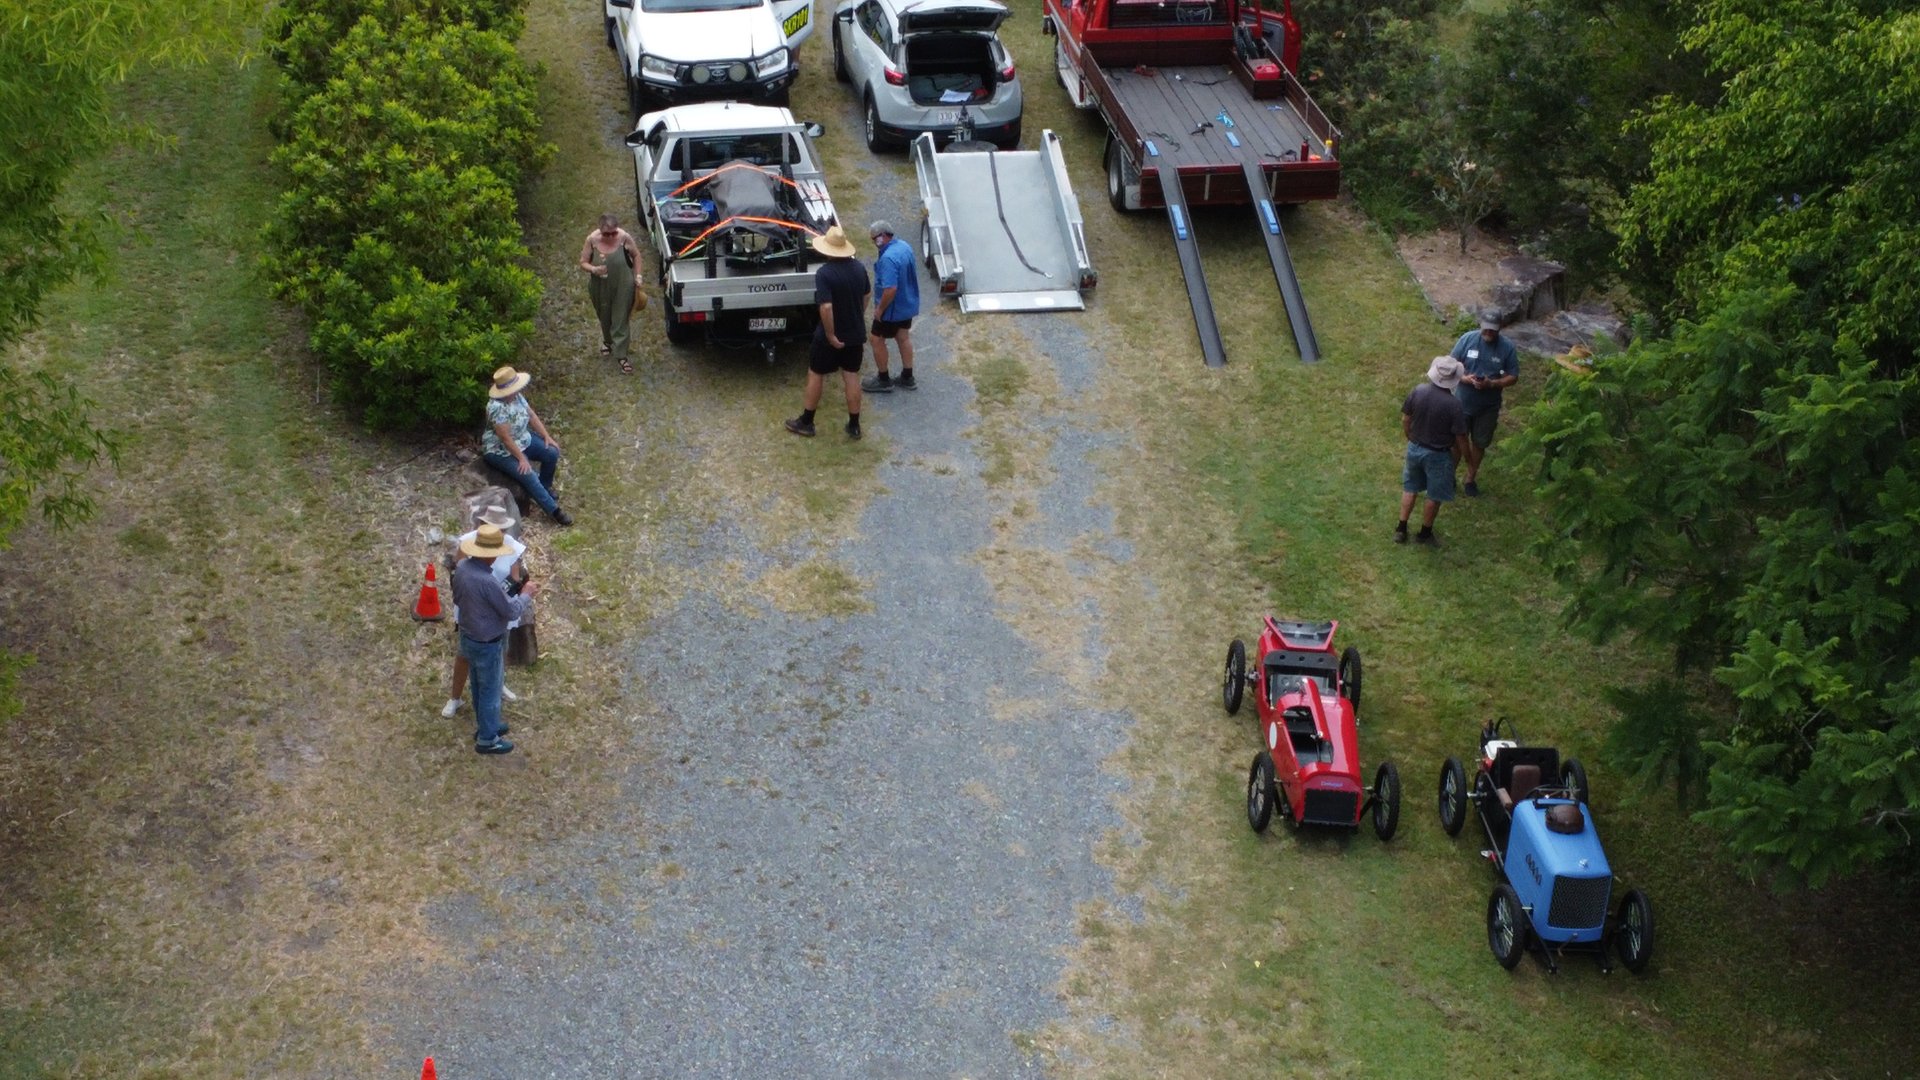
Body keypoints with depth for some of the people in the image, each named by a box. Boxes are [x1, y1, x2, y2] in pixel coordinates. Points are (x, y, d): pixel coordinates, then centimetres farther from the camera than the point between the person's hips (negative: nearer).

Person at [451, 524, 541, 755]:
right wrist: (526, 594, -7)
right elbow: (512, 611, -23)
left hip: (468, 638, 8)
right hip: (487, 645, -8)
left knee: (479, 686, 26)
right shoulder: (488, 582, -35)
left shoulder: (461, 567, -9)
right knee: (490, 691, 11)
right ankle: (487, 739, 25)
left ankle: (484, 725, 44)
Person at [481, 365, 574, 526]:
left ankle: (545, 488, 19)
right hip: (500, 451, -9)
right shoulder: (497, 408, -33)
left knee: (552, 453, -4)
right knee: (529, 475, -23)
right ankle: (553, 510, -12)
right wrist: (522, 459, -24)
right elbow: (506, 439, -29)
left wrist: (547, 436, -1)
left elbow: (532, 416, 6)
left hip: (522, 439, 9)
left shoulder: (517, 397, -8)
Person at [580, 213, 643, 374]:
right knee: (604, 317, 23)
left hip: (622, 286, -2)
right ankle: (608, 340, 52)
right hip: (600, 287, 2)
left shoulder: (624, 238, -20)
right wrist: (594, 269, -29)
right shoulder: (592, 240, -19)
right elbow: (583, 262, -9)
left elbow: (636, 255, -2)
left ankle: (621, 356, 11)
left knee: (620, 320, 2)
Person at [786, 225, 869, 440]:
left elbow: (826, 307, -30)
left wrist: (830, 335, -20)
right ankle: (854, 426, 19)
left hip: (832, 336, -5)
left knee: (816, 375, 12)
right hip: (855, 334, 5)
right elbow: (867, 296, 11)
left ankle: (806, 422, 22)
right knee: (852, 377, 13)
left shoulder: (824, 273, -24)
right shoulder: (858, 268, -3)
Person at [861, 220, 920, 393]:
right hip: (908, 304, 9)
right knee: (903, 338, 21)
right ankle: (907, 378, 31)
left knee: (876, 340, 8)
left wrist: (880, 309, -21)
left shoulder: (888, 259, -32)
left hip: (893, 308, -9)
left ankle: (883, 381, 19)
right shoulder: (904, 246, -1)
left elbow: (890, 289, -33)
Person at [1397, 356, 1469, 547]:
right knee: (1435, 496, 17)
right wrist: (1461, 455, 2)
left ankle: (1401, 529, 31)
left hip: (1414, 448, 4)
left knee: (1410, 488, 24)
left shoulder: (1418, 391, -14)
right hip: (1437, 455, -4)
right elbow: (1460, 438, -17)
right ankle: (1425, 534, 32)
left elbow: (1405, 420, -1)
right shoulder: (1453, 405, -26)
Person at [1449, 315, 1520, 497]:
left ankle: (1471, 478, 36)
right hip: (1462, 402, 0)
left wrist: (1492, 384, -25)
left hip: (1488, 407, 0)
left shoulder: (1507, 348, -14)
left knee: (1479, 444, 16)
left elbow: (1513, 377, -8)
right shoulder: (1468, 339, -14)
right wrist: (1465, 378, -26)